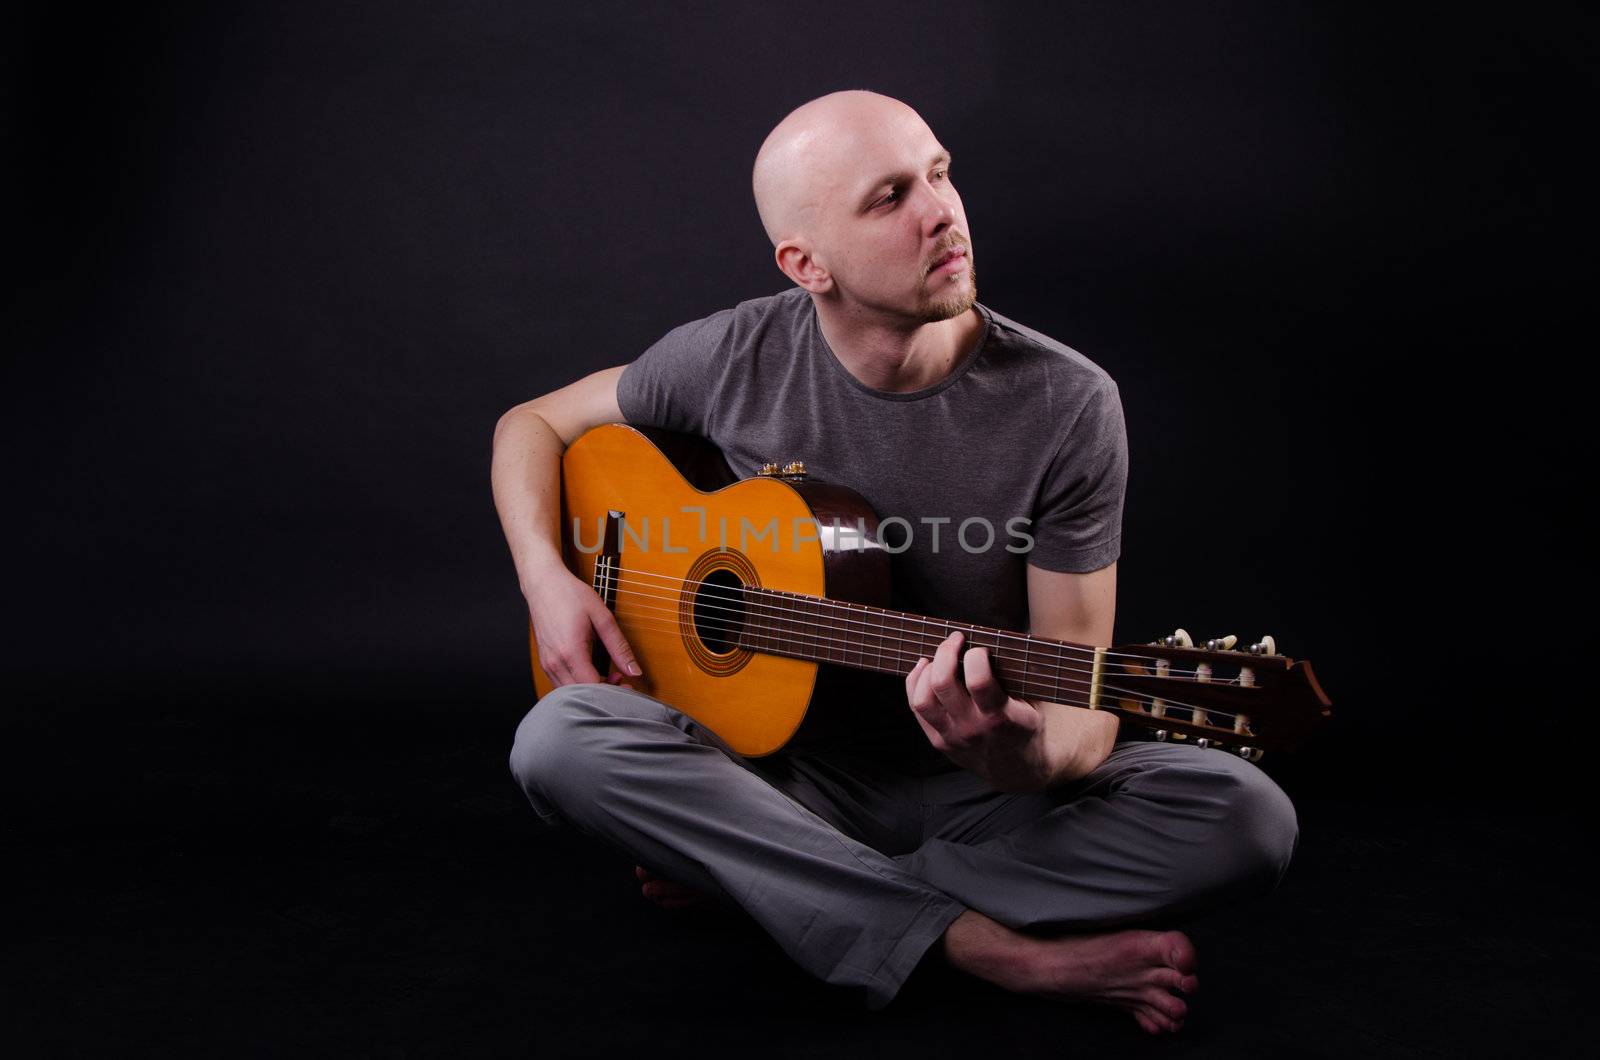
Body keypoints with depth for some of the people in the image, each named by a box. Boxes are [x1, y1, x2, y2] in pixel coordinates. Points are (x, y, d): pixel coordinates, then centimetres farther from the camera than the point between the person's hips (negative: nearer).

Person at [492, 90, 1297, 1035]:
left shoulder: (1067, 405, -13)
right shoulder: (738, 358, -7)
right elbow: (536, 424, 8)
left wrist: (1024, 756, -35)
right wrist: (547, 580, -10)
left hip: (986, 786, 0)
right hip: (788, 766, 1)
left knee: (1249, 817, -25)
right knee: (558, 739, -27)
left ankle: (745, 874, -19)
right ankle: (993, 948, -24)